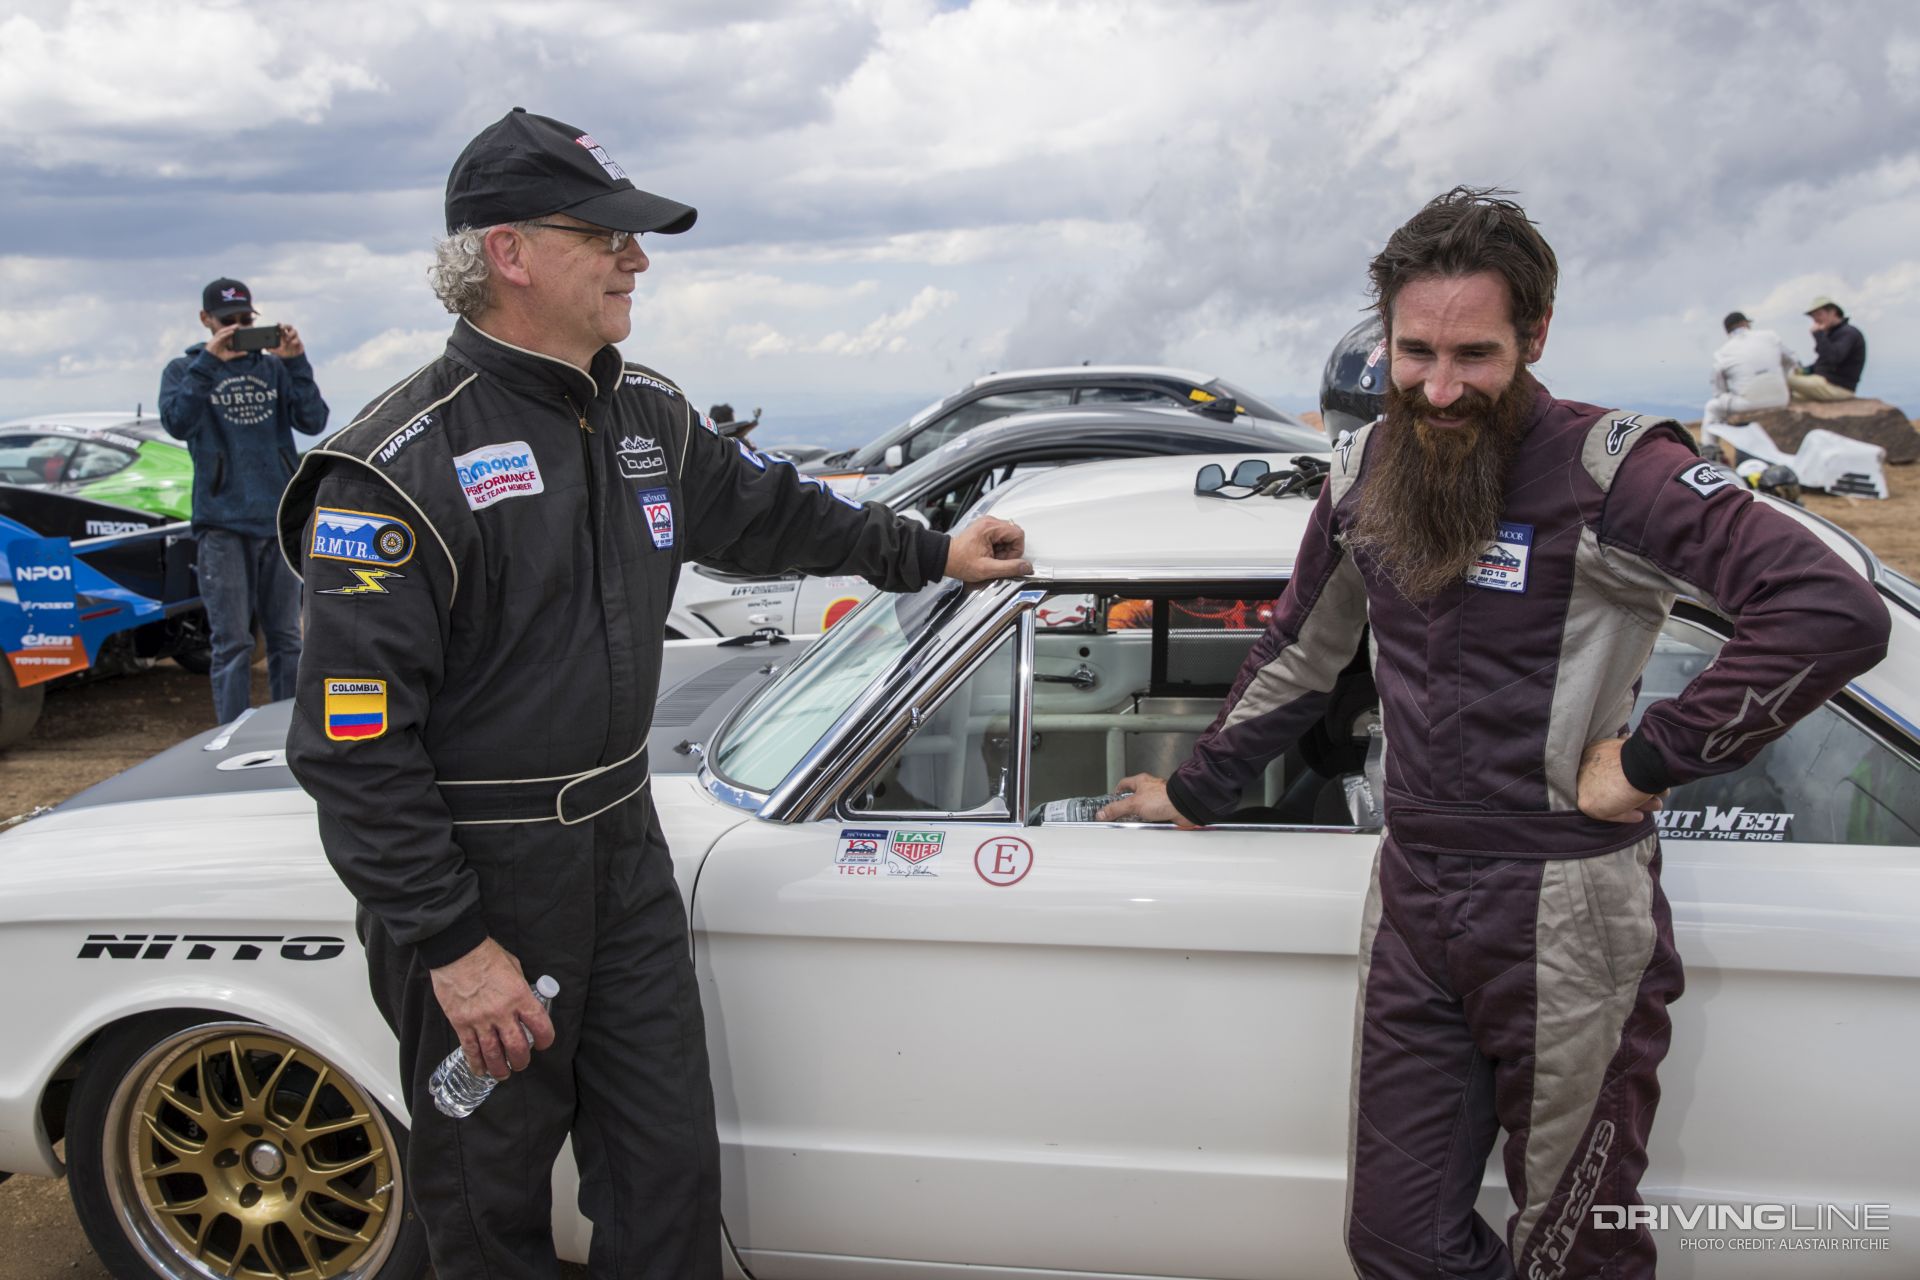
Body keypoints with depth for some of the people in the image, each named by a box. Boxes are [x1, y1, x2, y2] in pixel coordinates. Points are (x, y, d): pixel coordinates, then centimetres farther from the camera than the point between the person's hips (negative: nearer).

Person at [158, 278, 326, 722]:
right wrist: (208, 362, -18)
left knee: (286, 638, 10)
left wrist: (296, 363, -11)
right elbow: (177, 422, -13)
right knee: (232, 643, -4)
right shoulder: (185, 369, 6)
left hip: (279, 519, 3)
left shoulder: (273, 367, 11)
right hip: (222, 523, -3)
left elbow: (314, 421, -1)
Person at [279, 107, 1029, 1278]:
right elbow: (354, 742, -20)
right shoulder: (399, 468, -19)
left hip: (624, 850, 6)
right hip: (475, 878, -6)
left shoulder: (649, 415, 3)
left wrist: (932, 554, 26)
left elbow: (765, 512, 21)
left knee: (672, 1172, 14)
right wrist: (452, 946, -20)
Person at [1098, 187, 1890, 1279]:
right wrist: (1195, 793, 27)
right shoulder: (1367, 472, 6)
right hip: (1414, 902, 6)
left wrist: (1651, 760, -20)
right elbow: (1298, 656, 21)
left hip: (1567, 912, -6)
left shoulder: (1608, 469, -14)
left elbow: (1837, 612, -24)